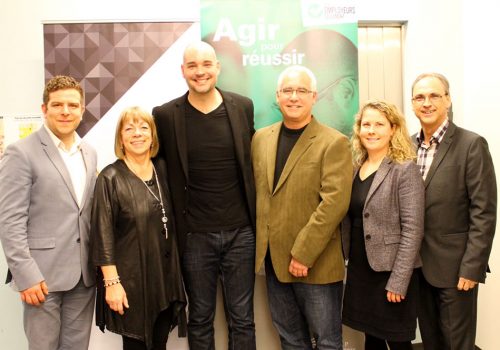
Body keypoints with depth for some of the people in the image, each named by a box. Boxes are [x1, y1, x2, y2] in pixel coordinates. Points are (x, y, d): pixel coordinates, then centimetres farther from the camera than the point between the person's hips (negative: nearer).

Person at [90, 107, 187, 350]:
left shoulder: (162, 170, 6)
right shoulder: (110, 178, -9)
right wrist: (111, 282, -15)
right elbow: (103, 234, -11)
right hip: (131, 280, -4)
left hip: (165, 277, 5)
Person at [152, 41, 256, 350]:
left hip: (241, 232, 1)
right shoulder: (165, 115, -3)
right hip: (195, 235, -1)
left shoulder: (243, 107, 1)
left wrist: (256, 218, 10)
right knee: (200, 320, 14)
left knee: (242, 319, 12)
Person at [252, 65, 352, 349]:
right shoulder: (261, 138, 8)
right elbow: (254, 192, 13)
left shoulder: (334, 143, -9)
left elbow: (335, 202, -17)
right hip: (273, 259, 5)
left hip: (317, 263, -5)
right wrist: (258, 244, 5)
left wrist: (303, 254, -20)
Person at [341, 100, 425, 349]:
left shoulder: (405, 170, -11)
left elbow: (412, 229, -16)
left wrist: (398, 281, -18)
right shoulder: (355, 168, 7)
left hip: (390, 272, -5)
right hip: (359, 269, 6)